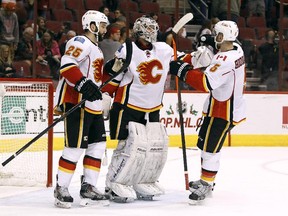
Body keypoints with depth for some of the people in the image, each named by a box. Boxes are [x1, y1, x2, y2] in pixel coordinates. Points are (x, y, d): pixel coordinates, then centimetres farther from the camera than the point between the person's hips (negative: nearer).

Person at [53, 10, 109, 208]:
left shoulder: (96, 49, 23)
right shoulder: (81, 42, -10)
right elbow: (67, 64, -25)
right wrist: (83, 84, -32)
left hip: (94, 105, 10)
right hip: (77, 104, -10)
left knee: (98, 145, 9)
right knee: (76, 146, -11)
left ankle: (88, 187, 16)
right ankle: (61, 189, -3)